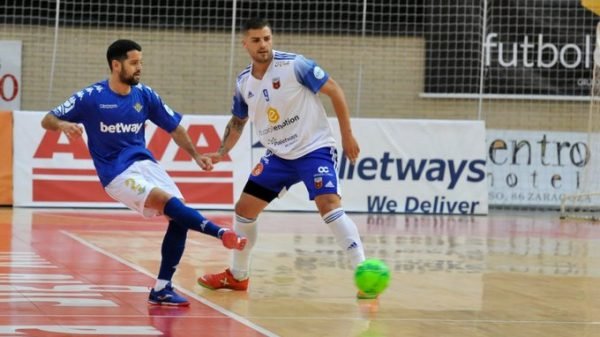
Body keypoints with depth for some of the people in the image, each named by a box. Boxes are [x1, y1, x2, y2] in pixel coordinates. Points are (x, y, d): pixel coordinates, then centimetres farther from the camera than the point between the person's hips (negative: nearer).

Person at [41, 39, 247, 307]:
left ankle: (162, 289, -7)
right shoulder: (90, 97, -7)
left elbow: (174, 128, 13)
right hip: (117, 173, -5)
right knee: (167, 201, -28)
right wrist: (63, 125, -27)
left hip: (144, 162, 5)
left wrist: (195, 156, 0)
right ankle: (220, 233, -36)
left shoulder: (145, 95, 4)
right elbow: (47, 120, -4)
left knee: (178, 217, -12)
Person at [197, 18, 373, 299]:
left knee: (328, 204, -26)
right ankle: (237, 275, 27)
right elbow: (238, 121, 19)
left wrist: (347, 136, -11)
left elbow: (334, 91, -10)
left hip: (315, 148, -6)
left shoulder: (294, 65, -16)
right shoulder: (244, 82, 2)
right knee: (244, 208, 7)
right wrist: (221, 152, 4)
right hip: (278, 155, 6)